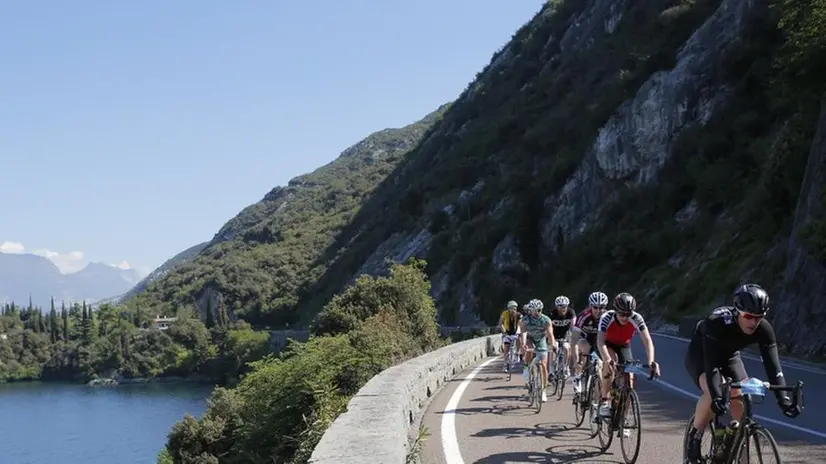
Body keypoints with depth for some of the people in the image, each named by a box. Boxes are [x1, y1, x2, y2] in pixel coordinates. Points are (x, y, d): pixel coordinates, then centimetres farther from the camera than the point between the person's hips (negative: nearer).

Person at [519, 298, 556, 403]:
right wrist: (523, 343, -54)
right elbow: (524, 332, -36)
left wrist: (553, 344, -49)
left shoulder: (546, 320, -20)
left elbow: (550, 333, -30)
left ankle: (543, 390, 2)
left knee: (543, 365, -8)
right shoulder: (525, 320, -21)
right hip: (530, 340, 0)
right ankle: (527, 367, -15)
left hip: (541, 342, 0)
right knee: (530, 348, -37)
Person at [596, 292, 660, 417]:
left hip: (624, 346, 2)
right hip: (608, 345, -2)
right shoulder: (607, 317, -34)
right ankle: (605, 401, -25)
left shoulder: (636, 319, -30)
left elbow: (647, 340, -36)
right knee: (611, 361, -35)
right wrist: (607, 360, -62)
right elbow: (600, 341, -44)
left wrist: (651, 361, -53)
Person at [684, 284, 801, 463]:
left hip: (729, 355, 4)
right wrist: (717, 396, -54)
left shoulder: (764, 329, -27)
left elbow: (772, 364, -29)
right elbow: (711, 362, -44)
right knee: (712, 394, -31)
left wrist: (783, 398, -39)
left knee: (741, 400, -11)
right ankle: (695, 435, -9)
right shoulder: (717, 322, -39)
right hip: (700, 354, -4)